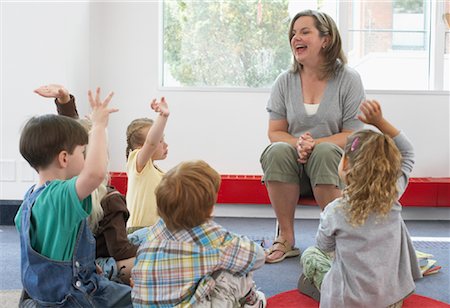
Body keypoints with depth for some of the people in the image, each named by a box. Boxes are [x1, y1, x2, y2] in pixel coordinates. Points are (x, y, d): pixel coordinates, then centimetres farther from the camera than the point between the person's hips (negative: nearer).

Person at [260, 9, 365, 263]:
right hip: (295, 168, 2)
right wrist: (298, 144, -18)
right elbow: (275, 132, 5)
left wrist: (314, 145, -22)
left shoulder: (349, 79, -1)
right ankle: (287, 238, -20)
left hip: (335, 165, -2)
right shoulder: (285, 81, 7)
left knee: (325, 152, -35)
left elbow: (353, 136, -6)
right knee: (277, 151, -30)